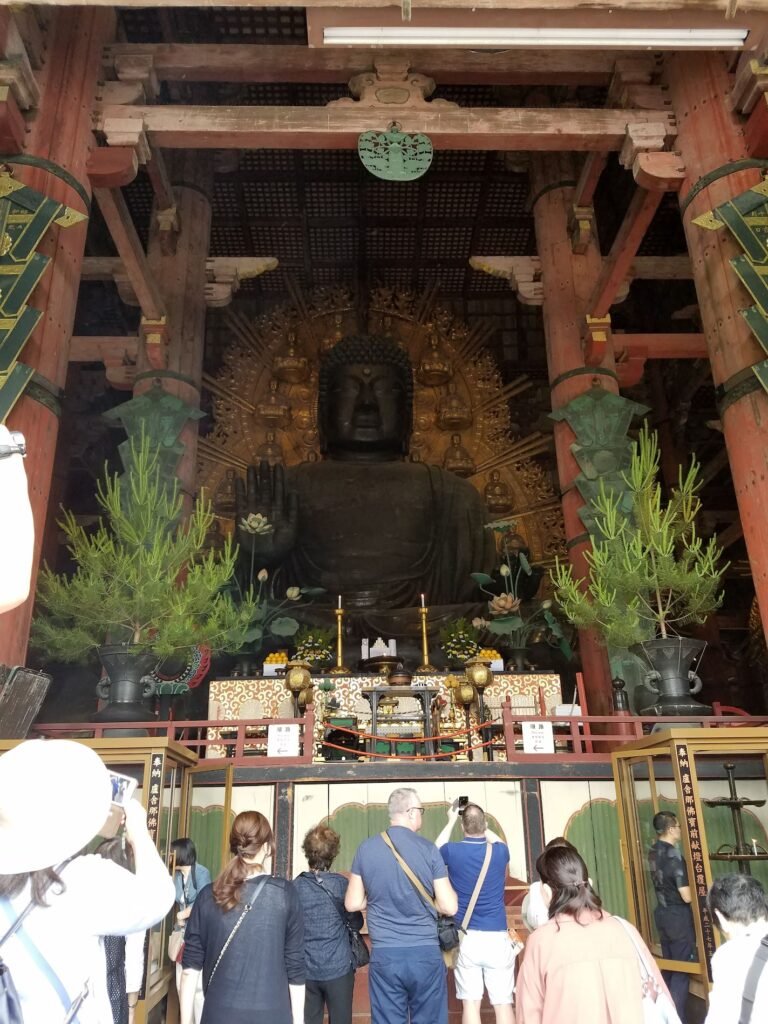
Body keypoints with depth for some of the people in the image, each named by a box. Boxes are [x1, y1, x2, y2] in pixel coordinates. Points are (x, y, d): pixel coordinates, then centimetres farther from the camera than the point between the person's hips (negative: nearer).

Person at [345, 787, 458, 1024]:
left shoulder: (366, 848, -1)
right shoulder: (428, 849, -7)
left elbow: (353, 904, 4)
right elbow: (449, 907, -5)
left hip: (384, 955, 2)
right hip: (425, 953, -1)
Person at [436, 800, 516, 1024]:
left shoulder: (453, 851, -4)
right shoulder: (500, 852, -3)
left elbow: (437, 848, 22)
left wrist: (451, 820, 31)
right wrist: (482, 825, 29)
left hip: (466, 938, 0)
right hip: (497, 938, 0)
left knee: (470, 1003, 5)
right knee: (503, 1003, 6)